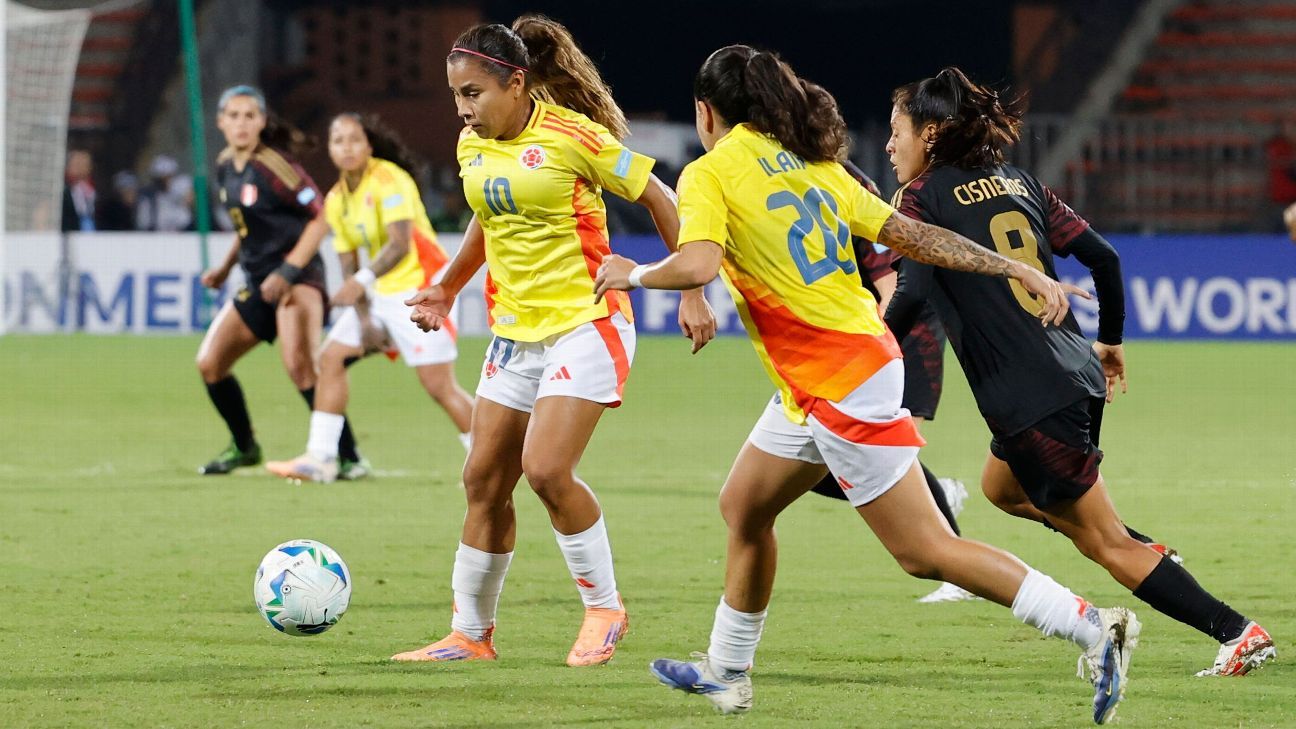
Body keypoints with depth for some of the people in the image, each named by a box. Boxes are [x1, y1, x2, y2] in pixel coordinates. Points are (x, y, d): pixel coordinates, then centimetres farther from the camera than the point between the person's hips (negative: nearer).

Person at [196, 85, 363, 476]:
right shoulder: (225, 166, 9)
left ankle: (347, 457, -23)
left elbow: (321, 217, -16)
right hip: (258, 282, 9)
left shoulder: (272, 165, -15)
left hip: (296, 277, -9)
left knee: (299, 365, -25)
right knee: (209, 363, 7)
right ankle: (244, 447, 26)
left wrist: (288, 272, -20)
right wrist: (225, 267, 19)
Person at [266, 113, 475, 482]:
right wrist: (364, 320, -4)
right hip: (383, 293, 8)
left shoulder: (389, 179, -16)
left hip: (420, 285, -8)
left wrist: (362, 281, -38)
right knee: (331, 357, 4)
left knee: (439, 384, -13)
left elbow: (400, 244, -26)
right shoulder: (336, 199, 7)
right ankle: (320, 458, 8)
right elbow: (349, 264, 6)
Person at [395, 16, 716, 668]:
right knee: (484, 480, 5)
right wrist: (447, 288, 21)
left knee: (546, 469, -20)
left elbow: (661, 202, -8)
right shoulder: (472, 147, 5)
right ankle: (470, 634, 16)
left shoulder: (572, 136, -15)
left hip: (585, 324, -7)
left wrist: (692, 293, -9)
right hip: (514, 332, 7)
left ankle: (604, 609, -1)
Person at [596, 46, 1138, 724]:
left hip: (841, 383, -9)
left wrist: (634, 274, -7)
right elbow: (913, 235, 10)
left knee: (924, 551, -7)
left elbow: (698, 264, -27)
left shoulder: (710, 173, -10)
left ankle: (1091, 627, -12)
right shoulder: (809, 162, 13)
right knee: (743, 507, 22)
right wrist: (1019, 271, 9)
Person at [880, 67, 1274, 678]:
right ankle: (1148, 558, 22)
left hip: (1032, 400, -8)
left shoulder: (921, 196, -5)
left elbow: (910, 293, -19)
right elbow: (1102, 256, 12)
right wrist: (1110, 340, 25)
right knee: (1002, 487, 31)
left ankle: (1239, 633, -5)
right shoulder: (1017, 183, 14)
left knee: (1105, 542, 0)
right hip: (1076, 374, 8)